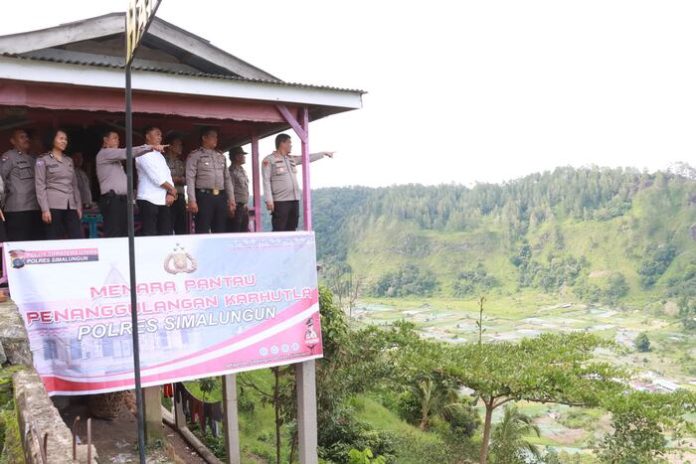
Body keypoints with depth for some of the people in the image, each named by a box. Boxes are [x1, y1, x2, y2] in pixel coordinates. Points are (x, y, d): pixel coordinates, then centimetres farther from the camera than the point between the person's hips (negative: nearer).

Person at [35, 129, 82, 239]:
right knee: (53, 241, -3)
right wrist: (45, 209, -12)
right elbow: (40, 186, -3)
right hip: (54, 205, -5)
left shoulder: (69, 161, 19)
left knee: (78, 239, -5)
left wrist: (79, 206, 11)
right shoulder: (43, 160, 3)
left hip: (71, 206, 5)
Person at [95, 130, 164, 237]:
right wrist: (150, 147, -20)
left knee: (124, 234, 4)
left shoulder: (115, 158, 26)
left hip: (121, 199, 9)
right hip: (112, 200, -9)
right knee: (113, 236, -12)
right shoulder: (104, 153, -2)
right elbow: (127, 152, -15)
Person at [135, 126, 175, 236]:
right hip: (149, 200, -7)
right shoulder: (143, 153, -5)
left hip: (163, 200, 7)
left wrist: (170, 194, -4)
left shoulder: (159, 155, 20)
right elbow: (156, 177, -14)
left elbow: (167, 175, 12)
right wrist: (172, 189, -3)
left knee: (166, 233, 3)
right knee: (150, 234, -7)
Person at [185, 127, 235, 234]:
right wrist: (192, 200, -15)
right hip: (204, 196, -5)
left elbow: (227, 178, 17)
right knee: (203, 232, -6)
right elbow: (190, 179, -7)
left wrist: (231, 199, 10)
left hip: (221, 197, 6)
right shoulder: (195, 155, 0)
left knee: (220, 231, 7)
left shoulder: (221, 156, 18)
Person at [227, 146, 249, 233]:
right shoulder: (232, 171, -12)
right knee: (234, 233, -6)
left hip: (244, 207, 9)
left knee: (245, 231, 12)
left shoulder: (242, 170, 17)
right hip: (236, 207, -9)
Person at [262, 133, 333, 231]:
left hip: (294, 200, 7)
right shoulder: (269, 160, -3)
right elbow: (266, 181, -8)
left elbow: (307, 158, 28)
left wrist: (324, 153, 34)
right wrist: (269, 200, -16)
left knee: (291, 229, 8)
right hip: (280, 202, -7)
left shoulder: (291, 159, 17)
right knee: (279, 231, -9)